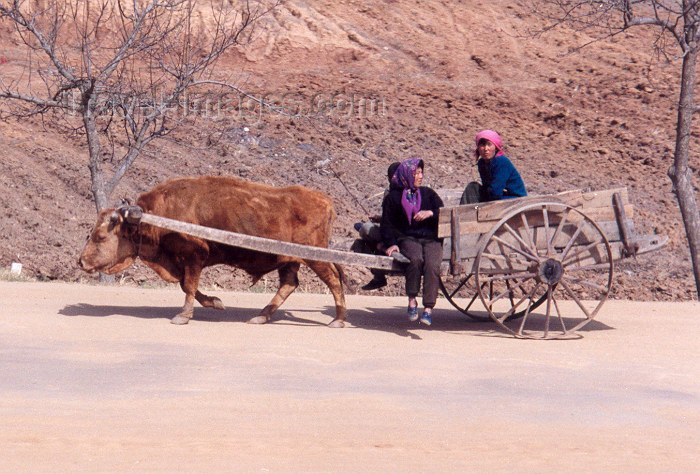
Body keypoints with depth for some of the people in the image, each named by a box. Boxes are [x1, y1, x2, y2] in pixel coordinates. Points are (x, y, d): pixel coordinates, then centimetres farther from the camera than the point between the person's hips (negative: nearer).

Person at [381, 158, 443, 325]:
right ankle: (412, 301, -23)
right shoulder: (393, 198, 15)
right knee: (416, 259, -36)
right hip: (408, 238, -1)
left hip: (431, 239, 1)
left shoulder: (428, 194, 21)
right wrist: (391, 243, -7)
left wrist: (430, 213, -9)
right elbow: (387, 224, 10)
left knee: (432, 264, -30)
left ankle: (428, 309, -32)